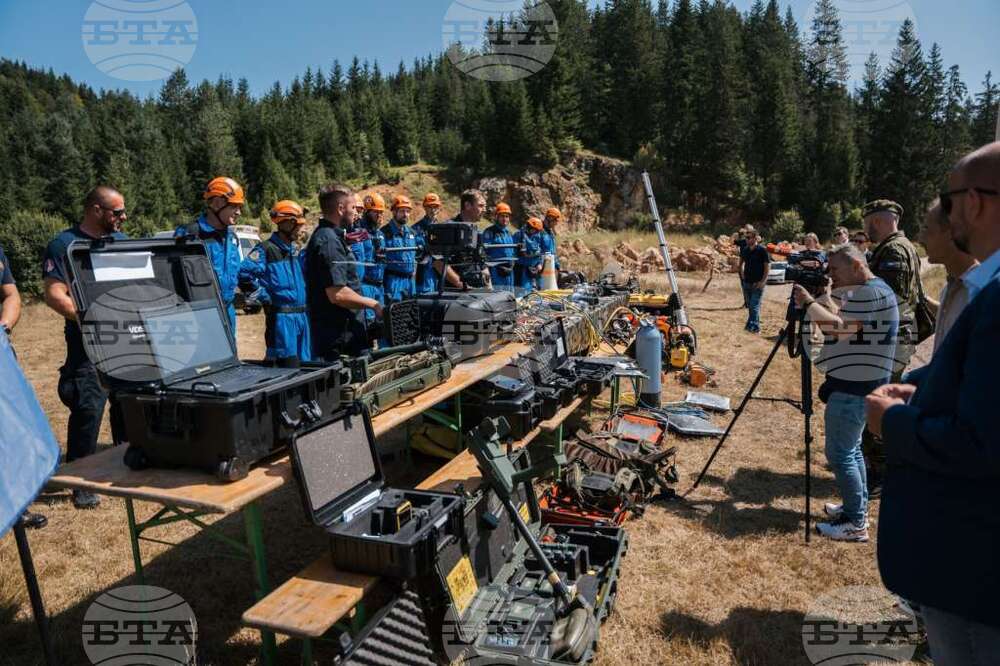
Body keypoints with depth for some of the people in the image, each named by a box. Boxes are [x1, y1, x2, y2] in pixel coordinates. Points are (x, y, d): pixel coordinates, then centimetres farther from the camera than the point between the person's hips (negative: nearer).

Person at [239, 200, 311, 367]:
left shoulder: (297, 251, 17)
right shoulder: (266, 250, -8)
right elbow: (243, 272, -15)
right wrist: (262, 294, -12)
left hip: (302, 316, 8)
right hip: (281, 317, -8)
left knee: (305, 364, 13)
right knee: (289, 368, -9)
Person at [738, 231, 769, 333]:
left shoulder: (762, 250, -12)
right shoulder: (745, 250, 5)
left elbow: (767, 266, -12)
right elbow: (741, 262, 22)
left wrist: (762, 281, -17)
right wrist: (742, 274, 10)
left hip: (757, 283, -6)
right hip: (747, 282, 7)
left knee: (754, 306, -8)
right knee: (749, 305, 14)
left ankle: (754, 327, -2)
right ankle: (755, 325, 27)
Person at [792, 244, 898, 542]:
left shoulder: (872, 292, -18)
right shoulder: (862, 291, 15)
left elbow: (840, 327, -27)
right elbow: (836, 321, 17)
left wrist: (807, 302, -18)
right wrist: (821, 297, 5)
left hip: (854, 387, -11)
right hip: (854, 383, 11)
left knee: (840, 453, -5)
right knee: (850, 448, 19)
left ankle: (856, 523, 4)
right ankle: (856, 508, 32)